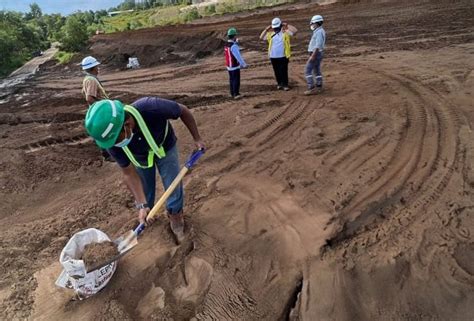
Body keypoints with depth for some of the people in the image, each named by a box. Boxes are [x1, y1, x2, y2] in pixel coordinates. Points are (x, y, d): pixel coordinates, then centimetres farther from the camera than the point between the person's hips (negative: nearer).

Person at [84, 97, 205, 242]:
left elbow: (183, 111, -25)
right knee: (144, 190, 12)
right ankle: (146, 216, 41)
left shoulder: (151, 108, -45)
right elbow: (129, 174, -21)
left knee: (173, 186, 2)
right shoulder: (112, 141, -33)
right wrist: (142, 205, -28)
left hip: (165, 147, -1)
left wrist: (197, 138, -17)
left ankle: (176, 216, 28)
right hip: (140, 156, 2)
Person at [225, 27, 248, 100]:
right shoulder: (234, 46, -20)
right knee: (236, 80, -2)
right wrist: (244, 64, -10)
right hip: (235, 66, -8)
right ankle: (236, 94, 1)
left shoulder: (226, 45, 6)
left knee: (231, 80, 15)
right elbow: (238, 56, -18)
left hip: (229, 66, 8)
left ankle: (232, 94, 22)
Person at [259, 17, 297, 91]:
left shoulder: (285, 32, 0)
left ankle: (285, 85, 7)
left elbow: (295, 31, -11)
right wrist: (266, 29, 4)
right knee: (277, 71, 12)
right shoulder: (270, 34, 10)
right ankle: (279, 83, 26)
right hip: (273, 57, 4)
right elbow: (261, 37, 12)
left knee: (284, 71, -2)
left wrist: (287, 25, -9)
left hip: (283, 56, -4)